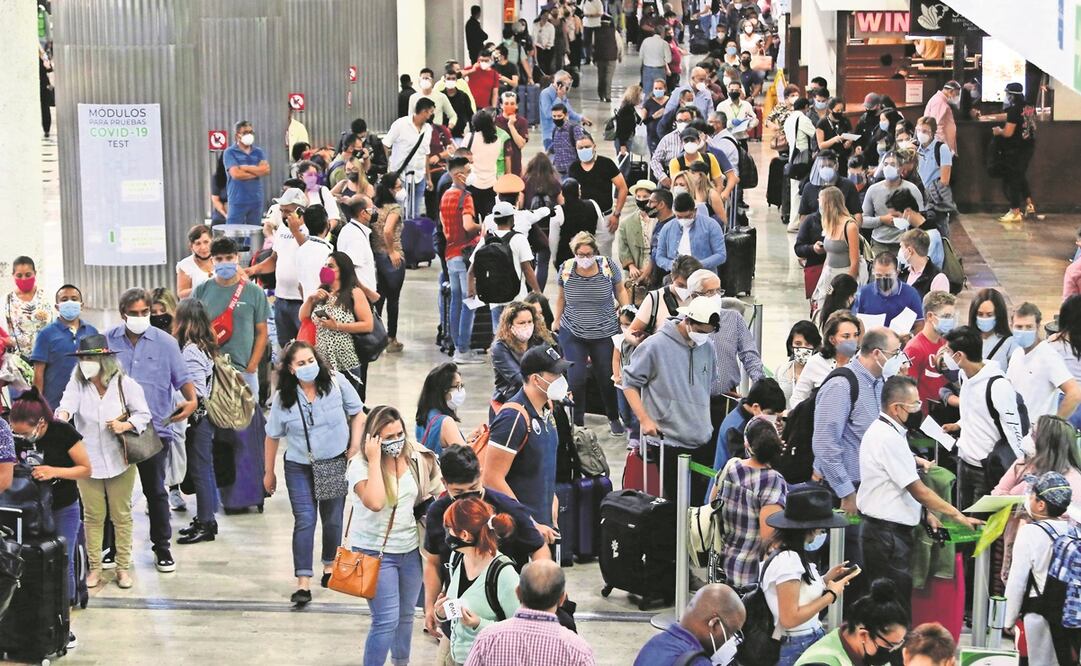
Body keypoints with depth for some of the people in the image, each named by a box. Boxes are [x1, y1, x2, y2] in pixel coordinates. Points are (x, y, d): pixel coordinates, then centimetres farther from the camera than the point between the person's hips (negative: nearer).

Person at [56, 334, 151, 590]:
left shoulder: (125, 384, -7)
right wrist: (62, 414, -46)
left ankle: (123, 567, 19)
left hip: (119, 460, -1)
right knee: (92, 516, 8)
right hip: (88, 461, 1)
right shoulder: (77, 384, -4)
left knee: (121, 515, 9)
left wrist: (126, 425, -21)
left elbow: (143, 414, -3)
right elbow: (67, 403, -23)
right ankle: (94, 567, 19)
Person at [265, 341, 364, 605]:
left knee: (332, 519, 13)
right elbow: (273, 436, -1)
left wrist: (355, 446, -9)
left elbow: (357, 414, 0)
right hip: (299, 467, -1)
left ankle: (330, 565, 37)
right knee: (304, 520, -9)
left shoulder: (335, 382, -13)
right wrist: (269, 472, 6)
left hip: (336, 462, 1)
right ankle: (303, 583, -10)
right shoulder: (283, 398, -13)